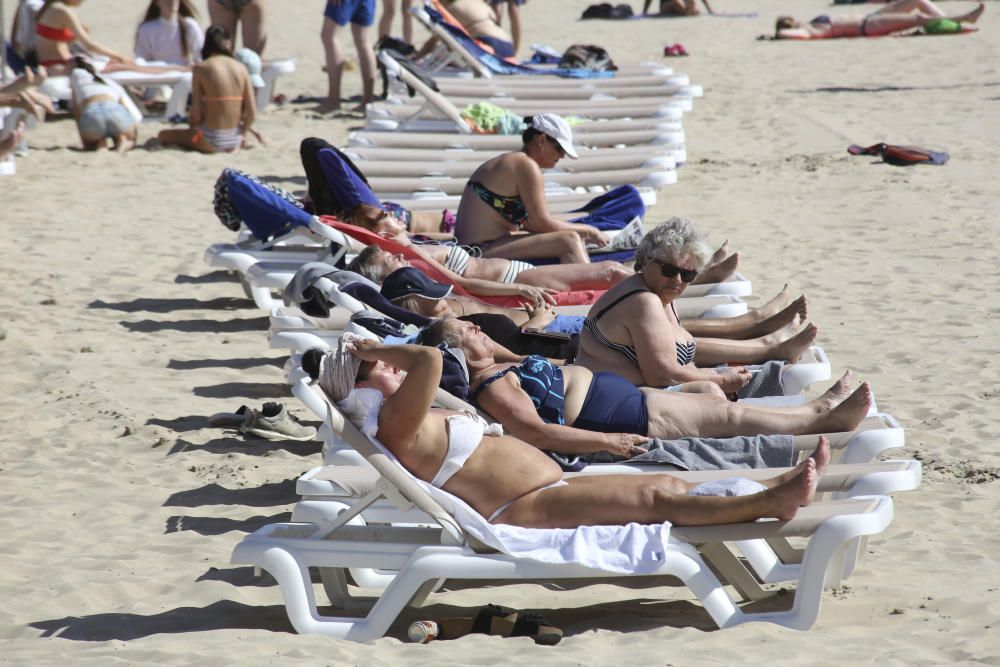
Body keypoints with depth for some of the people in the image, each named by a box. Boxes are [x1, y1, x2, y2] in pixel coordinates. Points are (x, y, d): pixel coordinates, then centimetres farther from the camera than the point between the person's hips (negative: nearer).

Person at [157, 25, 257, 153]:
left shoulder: (201, 68, -8)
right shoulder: (241, 68, 1)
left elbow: (196, 114, -8)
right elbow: (252, 112, -2)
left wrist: (191, 129, 13)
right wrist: (240, 135, 15)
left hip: (211, 142, -5)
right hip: (235, 142, 5)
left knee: (163, 135, 13)